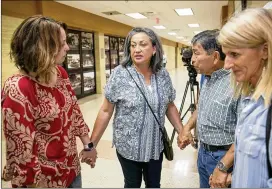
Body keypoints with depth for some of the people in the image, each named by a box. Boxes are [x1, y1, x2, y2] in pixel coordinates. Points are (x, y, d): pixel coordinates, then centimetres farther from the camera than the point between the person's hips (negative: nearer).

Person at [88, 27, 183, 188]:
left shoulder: (163, 74, -4)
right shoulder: (120, 74, -15)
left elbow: (170, 107, 7)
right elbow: (106, 111, -10)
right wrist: (92, 144, -9)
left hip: (156, 146, 3)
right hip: (128, 146, -3)